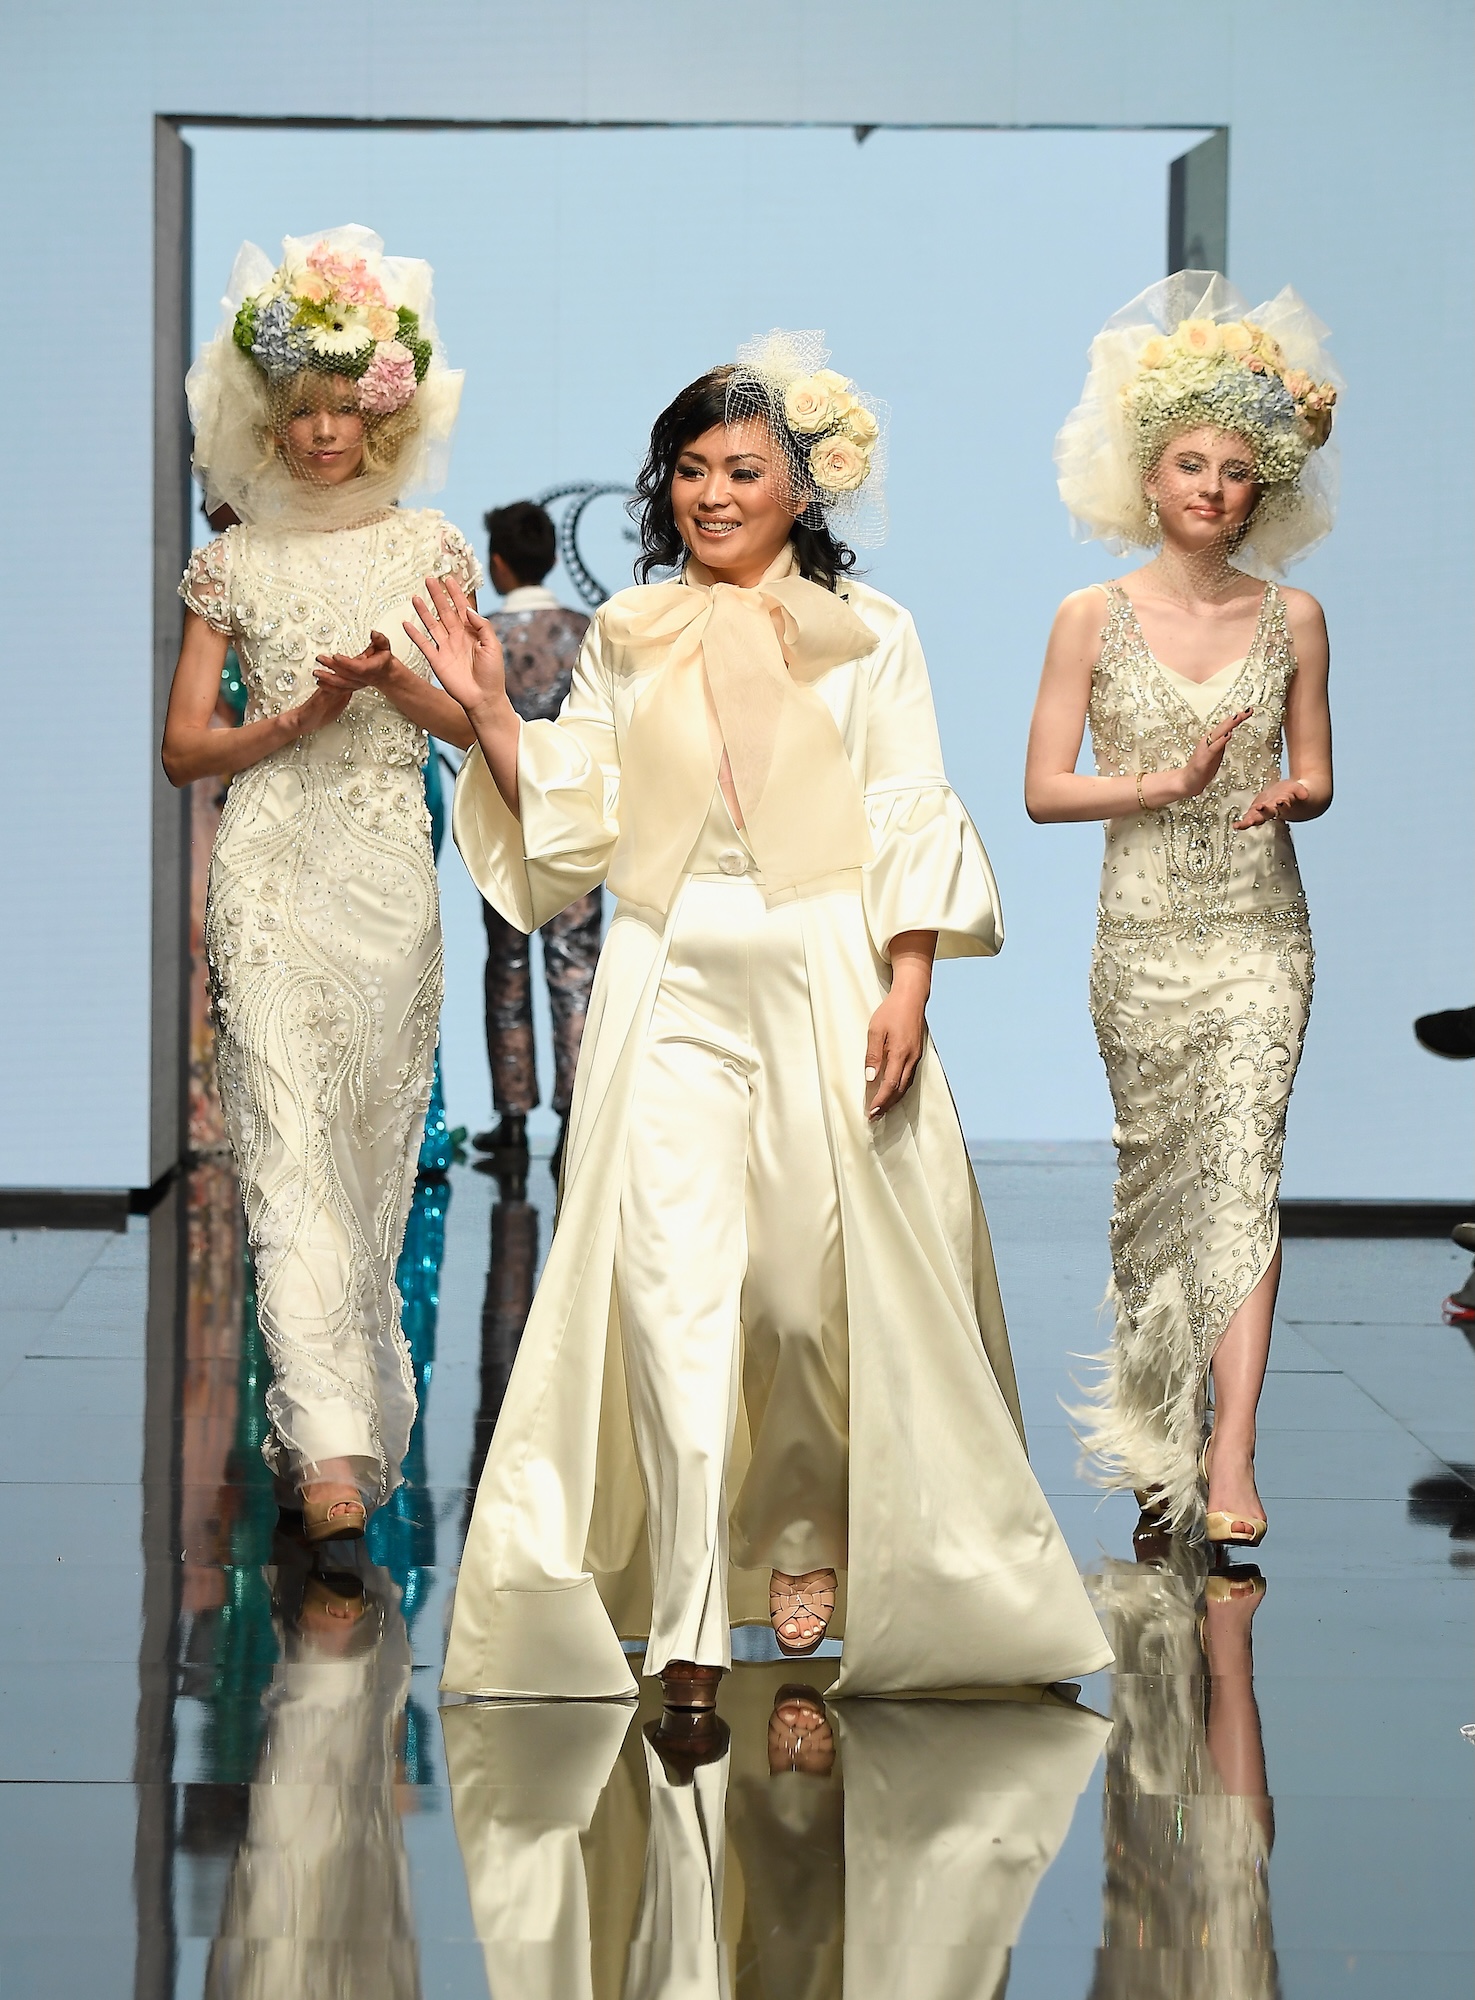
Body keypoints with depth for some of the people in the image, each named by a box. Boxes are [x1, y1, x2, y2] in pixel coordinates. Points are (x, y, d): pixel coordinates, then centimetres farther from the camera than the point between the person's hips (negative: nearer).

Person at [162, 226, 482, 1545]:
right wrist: (296, 720, -10)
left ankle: (357, 1409, 17)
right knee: (290, 1145, -12)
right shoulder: (237, 562, 7)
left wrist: (391, 677, -10)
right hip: (272, 874, -1)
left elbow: (475, 724, 8)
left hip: (391, 873, 2)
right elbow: (183, 746, 5)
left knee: (376, 1145, 5)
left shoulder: (429, 550, 10)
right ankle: (332, 1439, -19)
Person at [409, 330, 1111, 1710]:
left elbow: (911, 824, 1)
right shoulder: (625, 636, 13)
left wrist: (907, 989, -8)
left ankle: (806, 1540, 26)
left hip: (823, 978, -1)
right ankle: (689, 1623, -10)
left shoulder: (865, 634, 5)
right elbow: (580, 816, 11)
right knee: (670, 1276, -10)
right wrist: (490, 715, -1)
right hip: (668, 986, 2)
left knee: (813, 1277, -1)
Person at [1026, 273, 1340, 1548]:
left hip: (1259, 931, 0)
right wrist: (1168, 784, -16)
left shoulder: (1290, 617, 4)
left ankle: (1231, 1456, -18)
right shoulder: (1095, 618, 0)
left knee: (1243, 1169, -12)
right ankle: (1158, 1428, 28)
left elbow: (1317, 775, 11)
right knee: (1154, 1174, 10)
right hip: (1144, 931, 0)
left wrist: (1286, 795, -13)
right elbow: (1043, 788, -2)